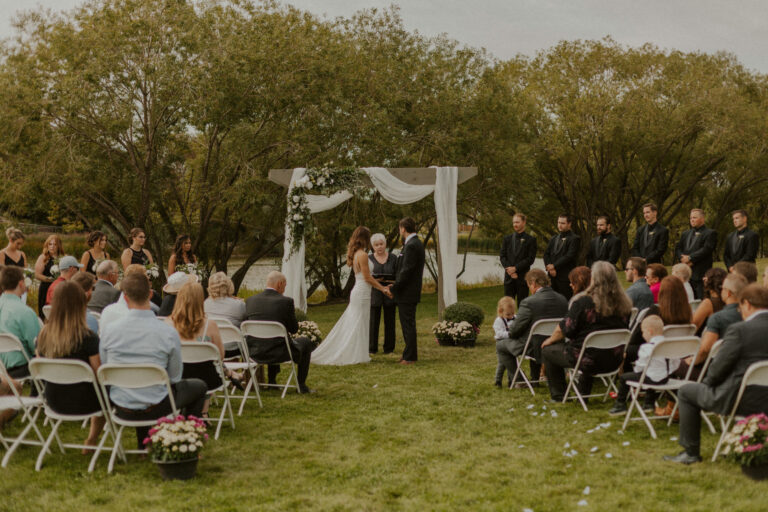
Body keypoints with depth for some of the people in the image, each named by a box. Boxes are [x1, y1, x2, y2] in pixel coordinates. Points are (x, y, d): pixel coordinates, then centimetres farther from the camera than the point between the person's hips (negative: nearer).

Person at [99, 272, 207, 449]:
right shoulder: (169, 333, -18)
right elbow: (175, 377, -6)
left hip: (122, 409, 4)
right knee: (199, 386, 23)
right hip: (155, 408, -3)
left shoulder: (108, 330, -11)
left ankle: (144, 444, 42)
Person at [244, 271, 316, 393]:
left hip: (254, 353, 5)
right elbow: (293, 329, -3)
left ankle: (271, 381, 42)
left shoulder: (250, 300, 1)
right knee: (305, 342, 22)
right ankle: (301, 385, 22)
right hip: (277, 353, -5)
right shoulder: (286, 301, -11)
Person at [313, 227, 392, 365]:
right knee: (359, 326, -2)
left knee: (351, 325, 12)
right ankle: (355, 355, 3)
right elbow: (367, 278, -17)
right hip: (362, 294, -9)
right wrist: (383, 289, -7)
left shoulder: (355, 254, 12)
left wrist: (382, 288, 19)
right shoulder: (362, 255, -16)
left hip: (357, 293, 9)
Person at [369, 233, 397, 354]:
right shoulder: (369, 259, 1)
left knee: (390, 321, 5)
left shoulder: (393, 258, 3)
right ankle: (372, 348, 9)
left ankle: (389, 348, 13)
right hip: (374, 294, -1)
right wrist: (374, 280, -16)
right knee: (373, 321, 0)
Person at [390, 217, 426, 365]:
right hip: (410, 293, 10)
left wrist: (393, 288, -13)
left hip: (406, 293, -10)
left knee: (408, 325, -4)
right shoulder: (416, 243, 13)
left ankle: (410, 357, 1)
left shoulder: (411, 246, -19)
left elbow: (406, 271, -21)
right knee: (407, 325, 16)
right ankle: (410, 354, 23)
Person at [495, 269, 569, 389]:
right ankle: (535, 379, 43)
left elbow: (515, 330, -14)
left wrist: (510, 332, 12)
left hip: (533, 348, -6)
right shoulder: (563, 300, -3)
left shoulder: (529, 302, -21)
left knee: (500, 346, 17)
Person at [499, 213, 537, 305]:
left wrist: (515, 268, -13)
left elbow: (531, 258, -7)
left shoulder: (530, 239, 1)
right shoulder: (507, 238, 12)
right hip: (509, 277, 3)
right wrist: (509, 270, -9)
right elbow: (502, 256, 7)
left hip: (522, 277, -3)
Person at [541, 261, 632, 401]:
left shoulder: (584, 303, -19)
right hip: (614, 362, 6)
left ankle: (558, 395, 25)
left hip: (588, 360, -6)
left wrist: (549, 341, 9)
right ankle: (583, 394, 44)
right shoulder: (625, 304, -3)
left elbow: (563, 330, -12)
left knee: (548, 350, 17)